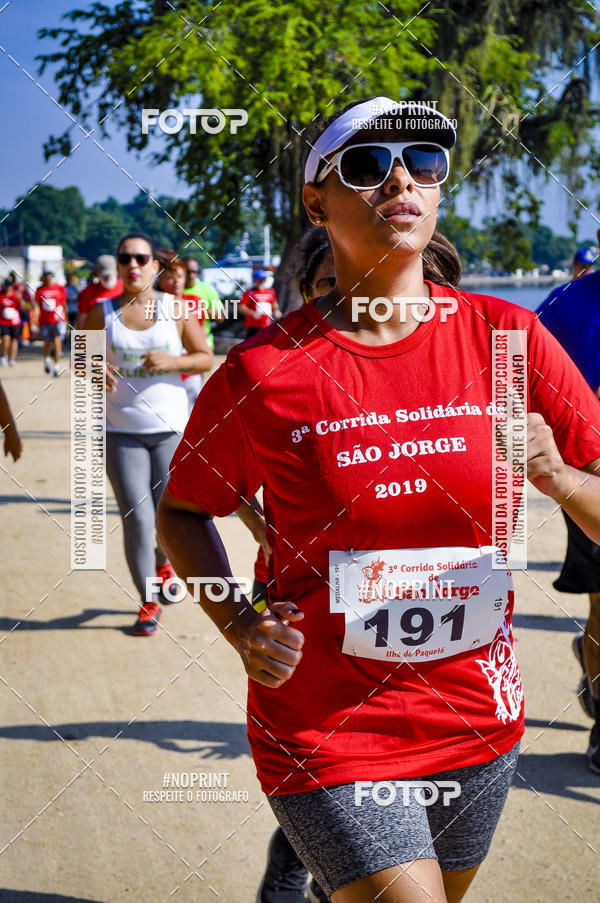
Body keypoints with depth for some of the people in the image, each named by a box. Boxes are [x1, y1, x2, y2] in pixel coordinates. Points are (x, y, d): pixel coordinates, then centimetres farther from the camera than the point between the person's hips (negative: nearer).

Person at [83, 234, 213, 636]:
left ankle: (162, 562, 39)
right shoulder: (102, 313, 2)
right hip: (121, 431, 0)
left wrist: (171, 362, -14)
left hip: (170, 426, 0)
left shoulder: (176, 310, 1)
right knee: (137, 519, -5)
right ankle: (149, 601, 12)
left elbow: (206, 358, 5)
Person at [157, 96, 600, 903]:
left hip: (478, 721, 4)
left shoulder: (505, 338, -5)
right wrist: (238, 625, -10)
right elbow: (183, 510, 5)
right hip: (326, 732, -3)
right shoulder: (264, 372, -10)